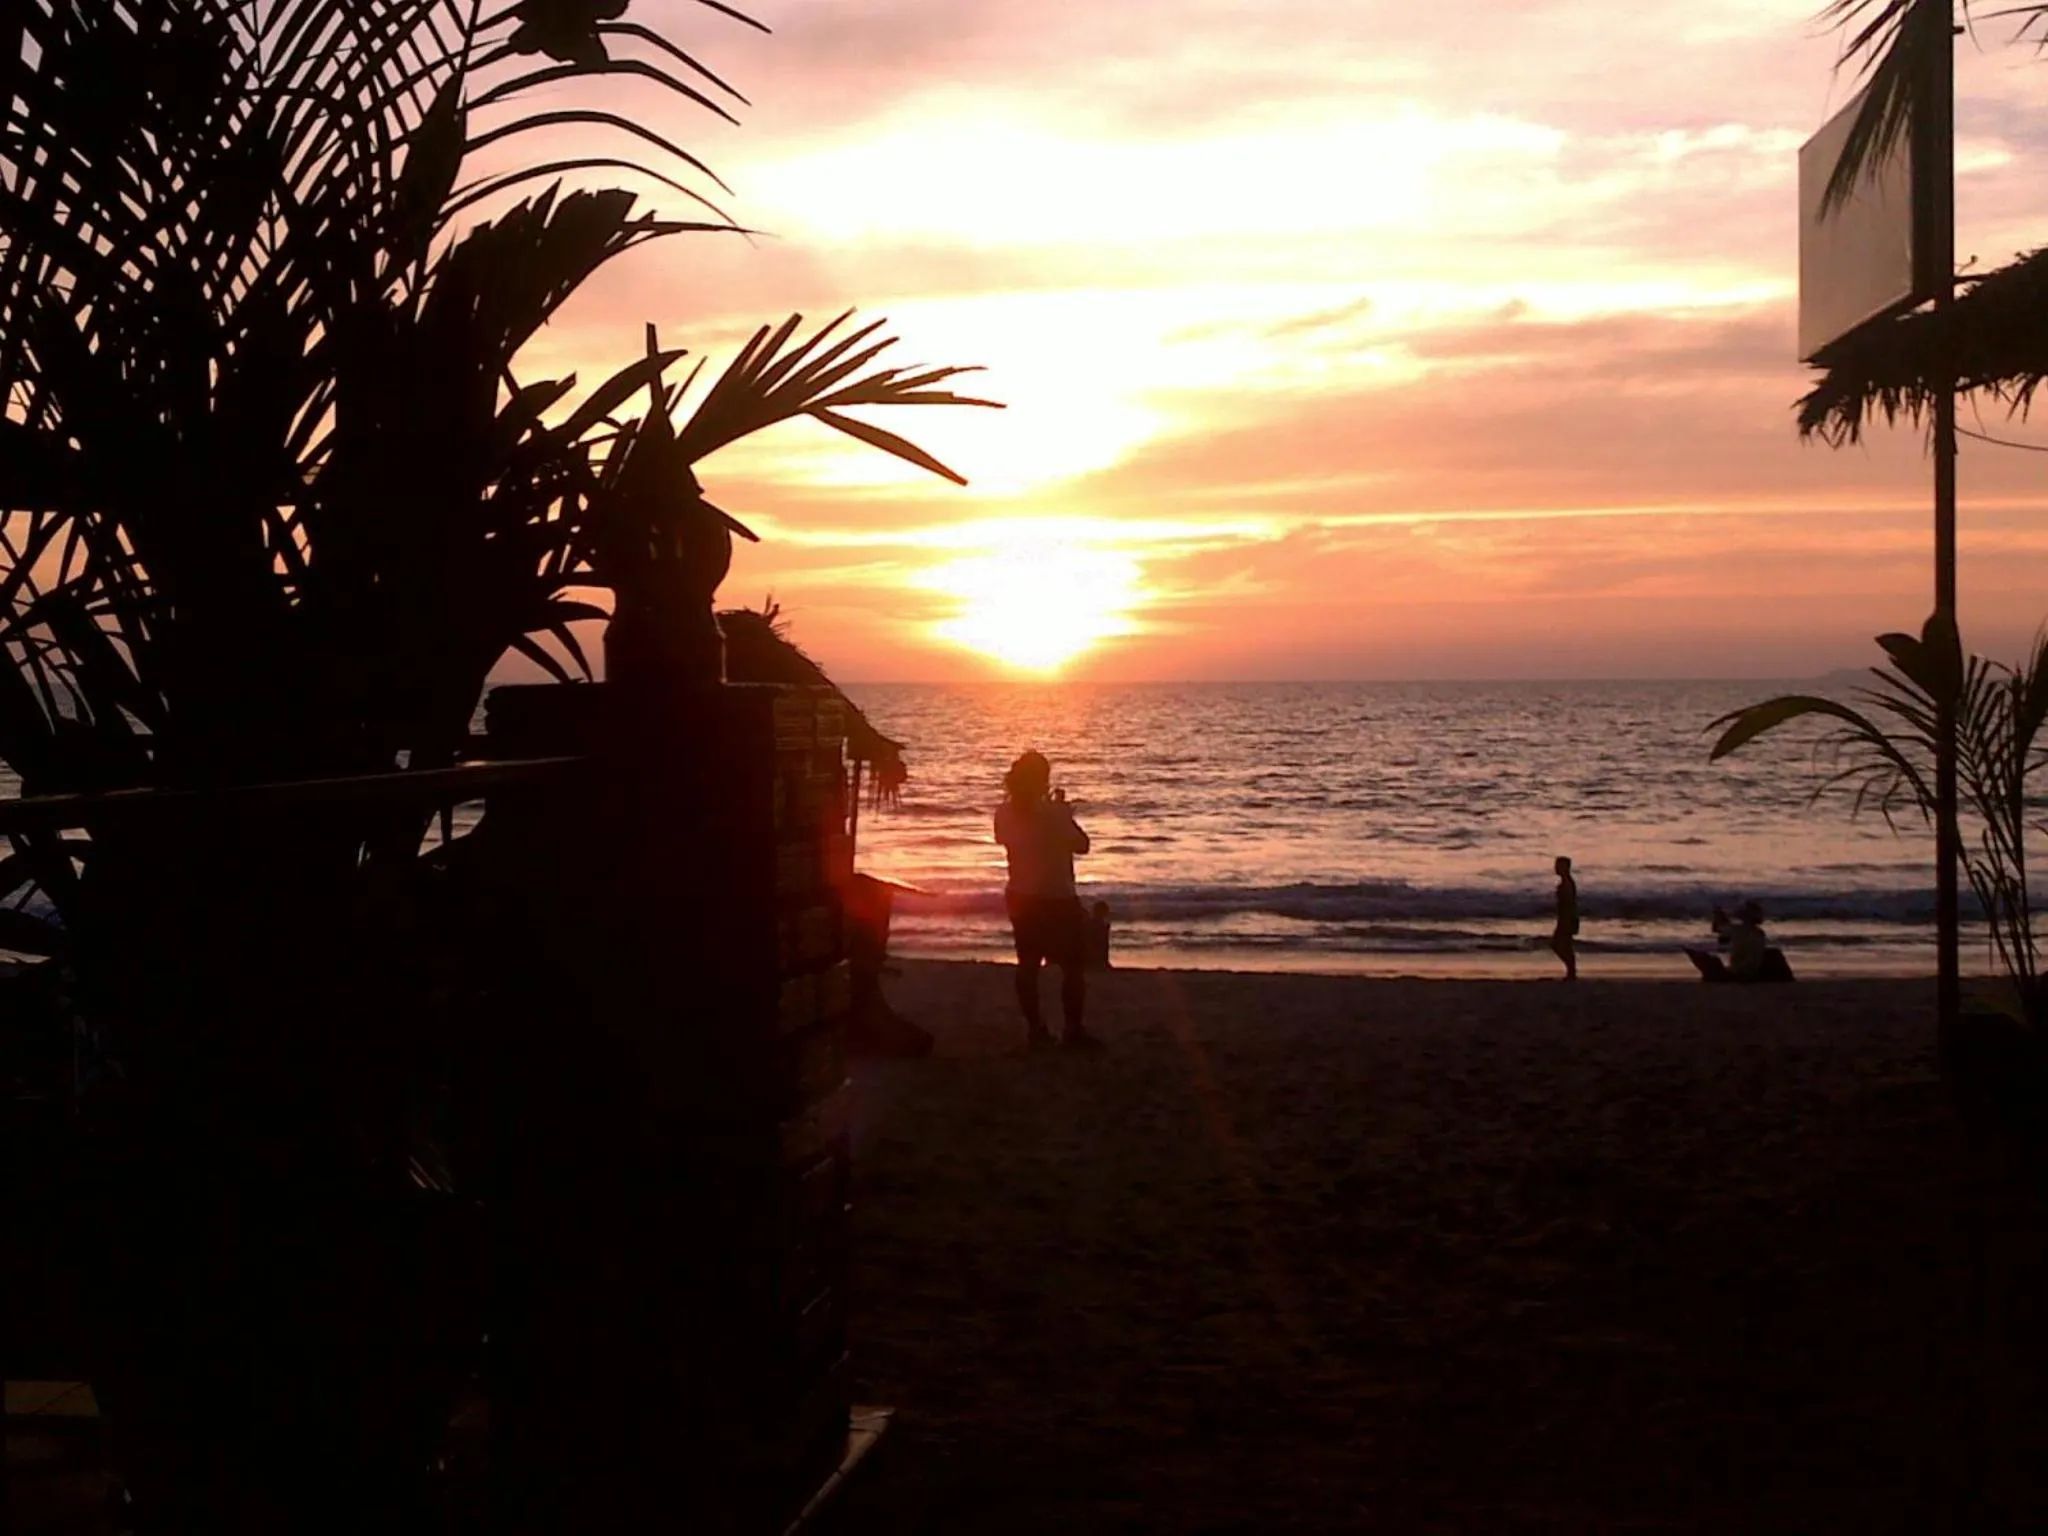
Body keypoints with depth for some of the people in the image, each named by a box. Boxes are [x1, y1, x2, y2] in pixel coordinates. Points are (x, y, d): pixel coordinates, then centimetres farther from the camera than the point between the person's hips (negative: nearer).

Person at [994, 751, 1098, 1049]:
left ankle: (1034, 1028, 15)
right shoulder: (1053, 812, -20)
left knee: (1028, 964, 12)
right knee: (1073, 966, 4)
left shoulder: (1004, 813, -4)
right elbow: (1081, 845, -11)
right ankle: (1073, 1030, 3)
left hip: (1020, 898, 6)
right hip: (1057, 900, -6)